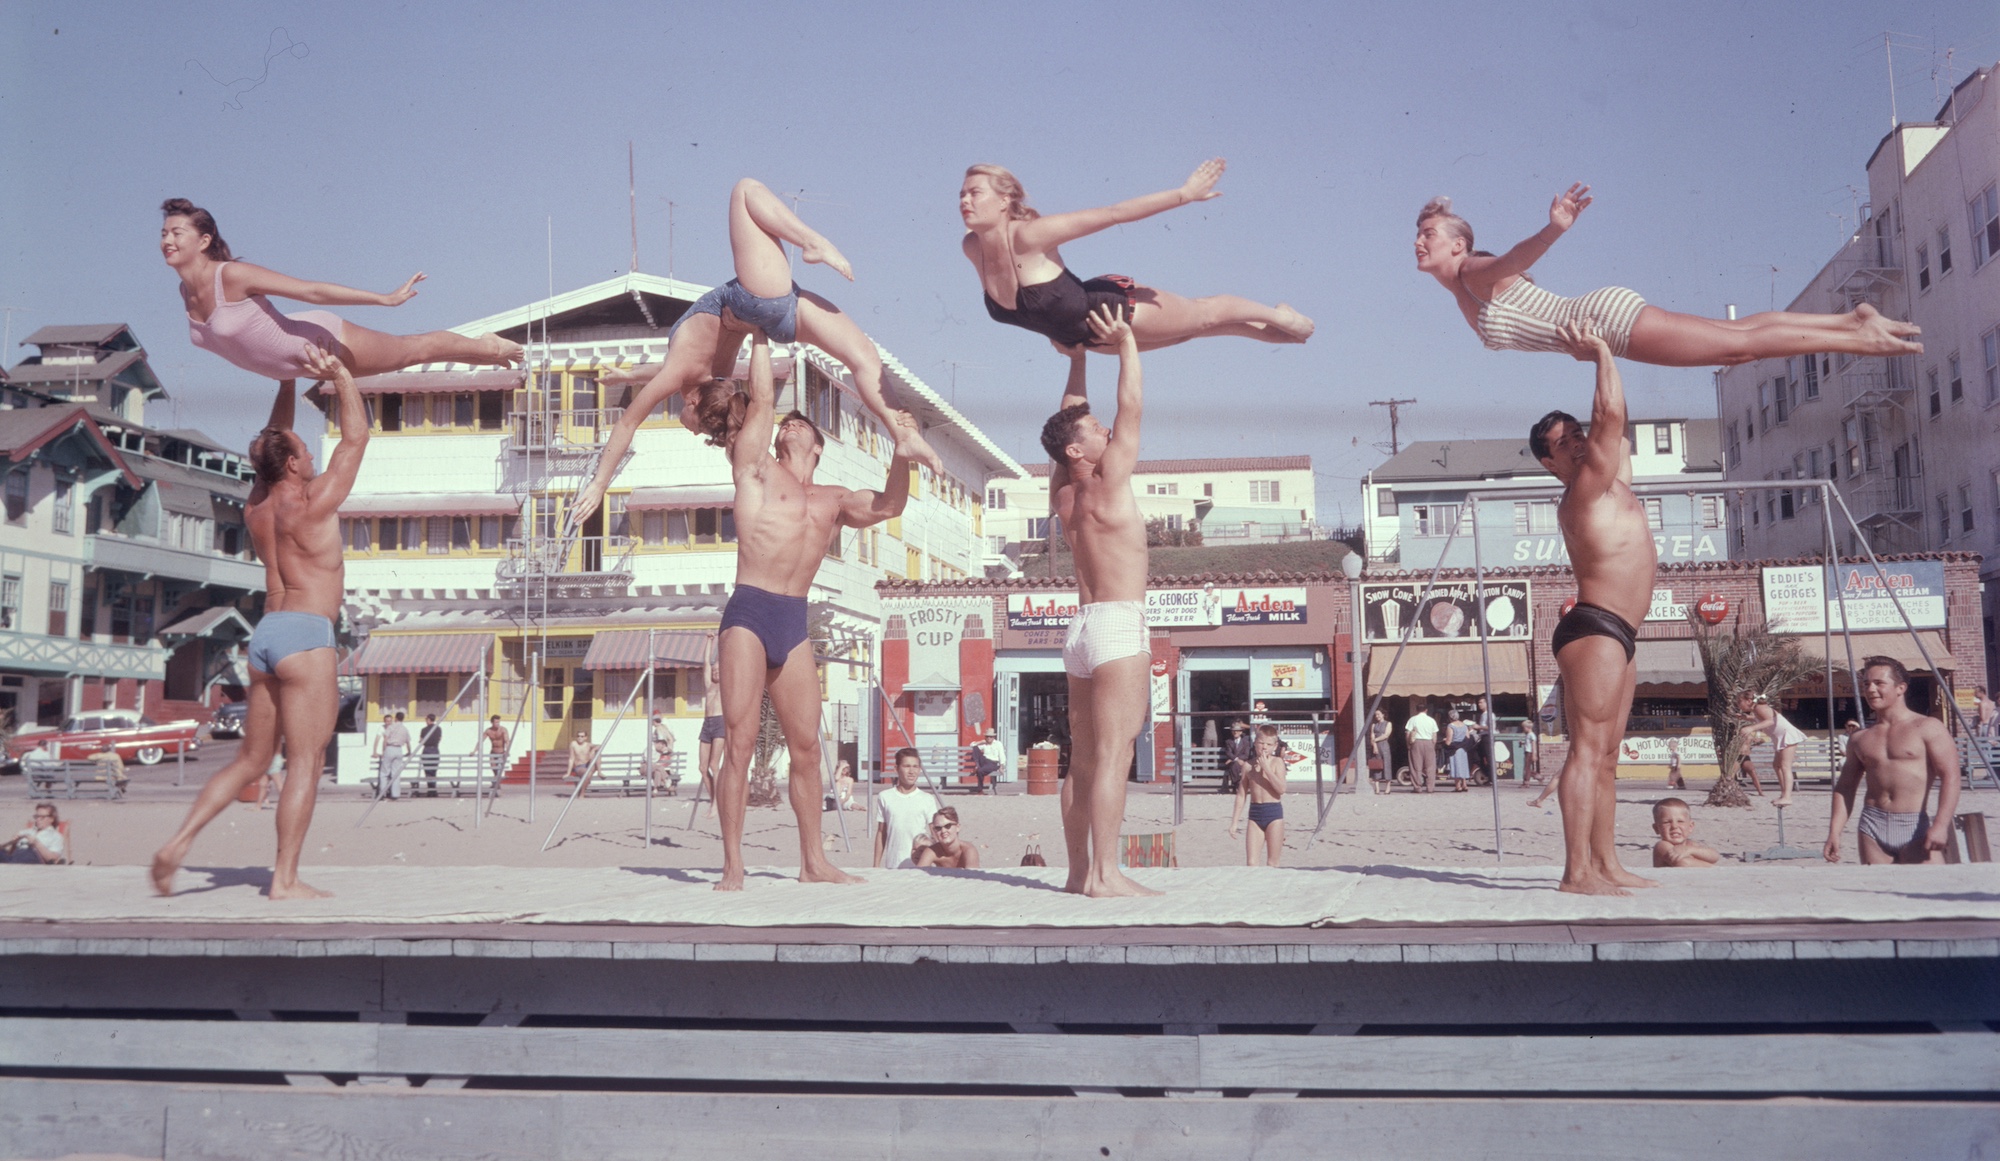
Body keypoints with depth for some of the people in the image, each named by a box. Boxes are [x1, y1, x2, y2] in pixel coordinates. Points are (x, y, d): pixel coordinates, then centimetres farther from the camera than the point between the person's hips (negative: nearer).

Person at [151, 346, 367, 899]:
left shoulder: (256, 508, 13)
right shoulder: (313, 502, -7)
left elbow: (274, 442, 29)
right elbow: (356, 435, -3)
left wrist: (287, 383, 31)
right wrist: (340, 375, 1)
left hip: (265, 633, 8)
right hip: (305, 635, -8)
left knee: (250, 760, 15)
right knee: (305, 761, -5)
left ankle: (178, 842, 5)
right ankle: (286, 879, -6)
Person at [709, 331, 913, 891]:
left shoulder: (834, 500, 21)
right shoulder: (757, 468, 11)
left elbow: (889, 505, 8)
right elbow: (762, 398, 6)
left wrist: (900, 455, -6)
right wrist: (761, 335, 12)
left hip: (795, 623, 4)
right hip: (749, 613, -4)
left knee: (807, 745, 5)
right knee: (740, 741, -8)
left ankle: (813, 861, 14)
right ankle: (733, 866, -6)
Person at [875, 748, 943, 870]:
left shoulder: (927, 799, 3)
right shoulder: (885, 797, 7)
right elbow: (881, 833, 10)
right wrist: (876, 865, 9)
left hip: (920, 865, -1)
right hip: (892, 866, 1)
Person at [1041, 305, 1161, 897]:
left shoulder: (1062, 493, 11)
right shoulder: (1107, 483, -8)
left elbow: (1070, 416, 22)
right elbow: (1130, 407, -8)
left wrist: (1078, 357, 27)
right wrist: (1126, 342, -2)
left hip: (1082, 627, 8)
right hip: (1119, 626, -8)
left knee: (1084, 759, 7)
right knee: (1112, 755, -11)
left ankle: (1080, 871, 9)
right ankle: (1105, 873, -13)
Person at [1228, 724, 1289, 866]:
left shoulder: (1277, 762, -2)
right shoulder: (1249, 765, 6)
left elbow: (1281, 788, -17)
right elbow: (1241, 795, 10)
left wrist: (1266, 767, -17)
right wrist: (1234, 822, 7)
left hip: (1273, 813, -3)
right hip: (1254, 813, 3)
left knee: (1272, 863, 3)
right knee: (1250, 863, -4)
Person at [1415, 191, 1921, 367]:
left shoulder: (1478, 272, -13)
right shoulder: (1464, 296, 13)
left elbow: (1517, 257, -35)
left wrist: (1555, 230, -54)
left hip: (1609, 319, -8)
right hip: (1597, 328, 8)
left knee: (1740, 343, -4)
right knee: (1739, 331, 14)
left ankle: (1862, 338, 3)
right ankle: (1852, 319, 21)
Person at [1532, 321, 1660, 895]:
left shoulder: (1610, 482, 16)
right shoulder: (1586, 487, -10)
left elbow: (1609, 419, 30)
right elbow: (1612, 414, -17)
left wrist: (1605, 359, 24)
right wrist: (1602, 355, -6)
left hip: (1615, 634, 10)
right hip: (1594, 628, -10)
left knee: (1606, 754, 9)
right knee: (1588, 749, -14)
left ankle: (1606, 863, 13)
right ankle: (1577, 870, -18)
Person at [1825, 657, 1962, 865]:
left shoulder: (1927, 728, 1)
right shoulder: (1860, 739, 14)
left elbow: (1950, 776, -7)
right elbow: (1845, 787, 17)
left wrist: (1940, 824, -19)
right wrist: (1834, 832, 7)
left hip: (1916, 827, -4)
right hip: (1872, 826, 4)